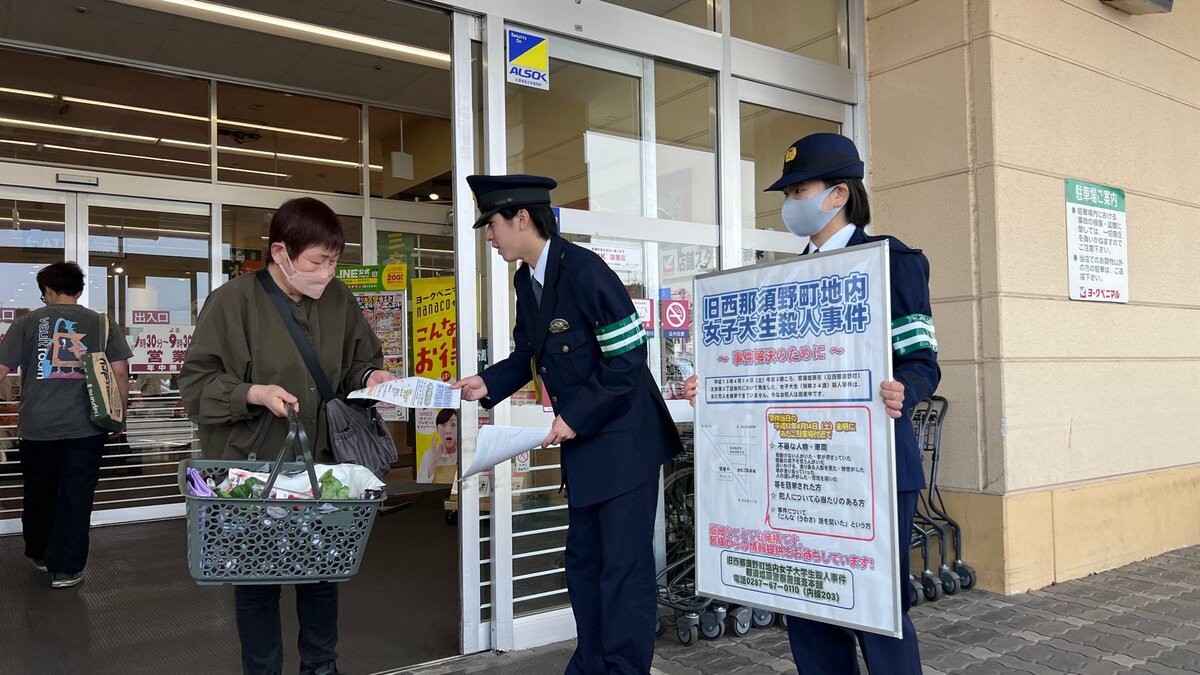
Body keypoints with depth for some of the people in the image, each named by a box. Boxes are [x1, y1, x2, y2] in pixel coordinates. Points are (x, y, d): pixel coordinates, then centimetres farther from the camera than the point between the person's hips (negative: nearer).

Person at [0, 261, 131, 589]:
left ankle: (40, 554, 37)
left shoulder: (27, 322, 0)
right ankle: (66, 569, 9)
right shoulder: (102, 324, 1)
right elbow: (119, 372, -2)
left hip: (37, 427, 1)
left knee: (39, 494, 19)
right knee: (76, 498, 5)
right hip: (85, 427, -1)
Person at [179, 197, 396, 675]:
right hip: (253, 467, -4)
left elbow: (360, 363, 13)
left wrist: (370, 378, -8)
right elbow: (195, 380, -10)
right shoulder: (234, 301, -13)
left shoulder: (339, 299, 1)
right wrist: (252, 393, -24)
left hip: (322, 465, 4)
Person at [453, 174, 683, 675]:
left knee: (623, 564, -1)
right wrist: (487, 384, -3)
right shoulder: (525, 279, 5)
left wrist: (576, 418, -20)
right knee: (583, 560, 16)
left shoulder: (584, 270, -21)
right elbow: (528, 355, 14)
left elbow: (628, 357, -21)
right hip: (583, 443, 9)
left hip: (622, 438, -9)